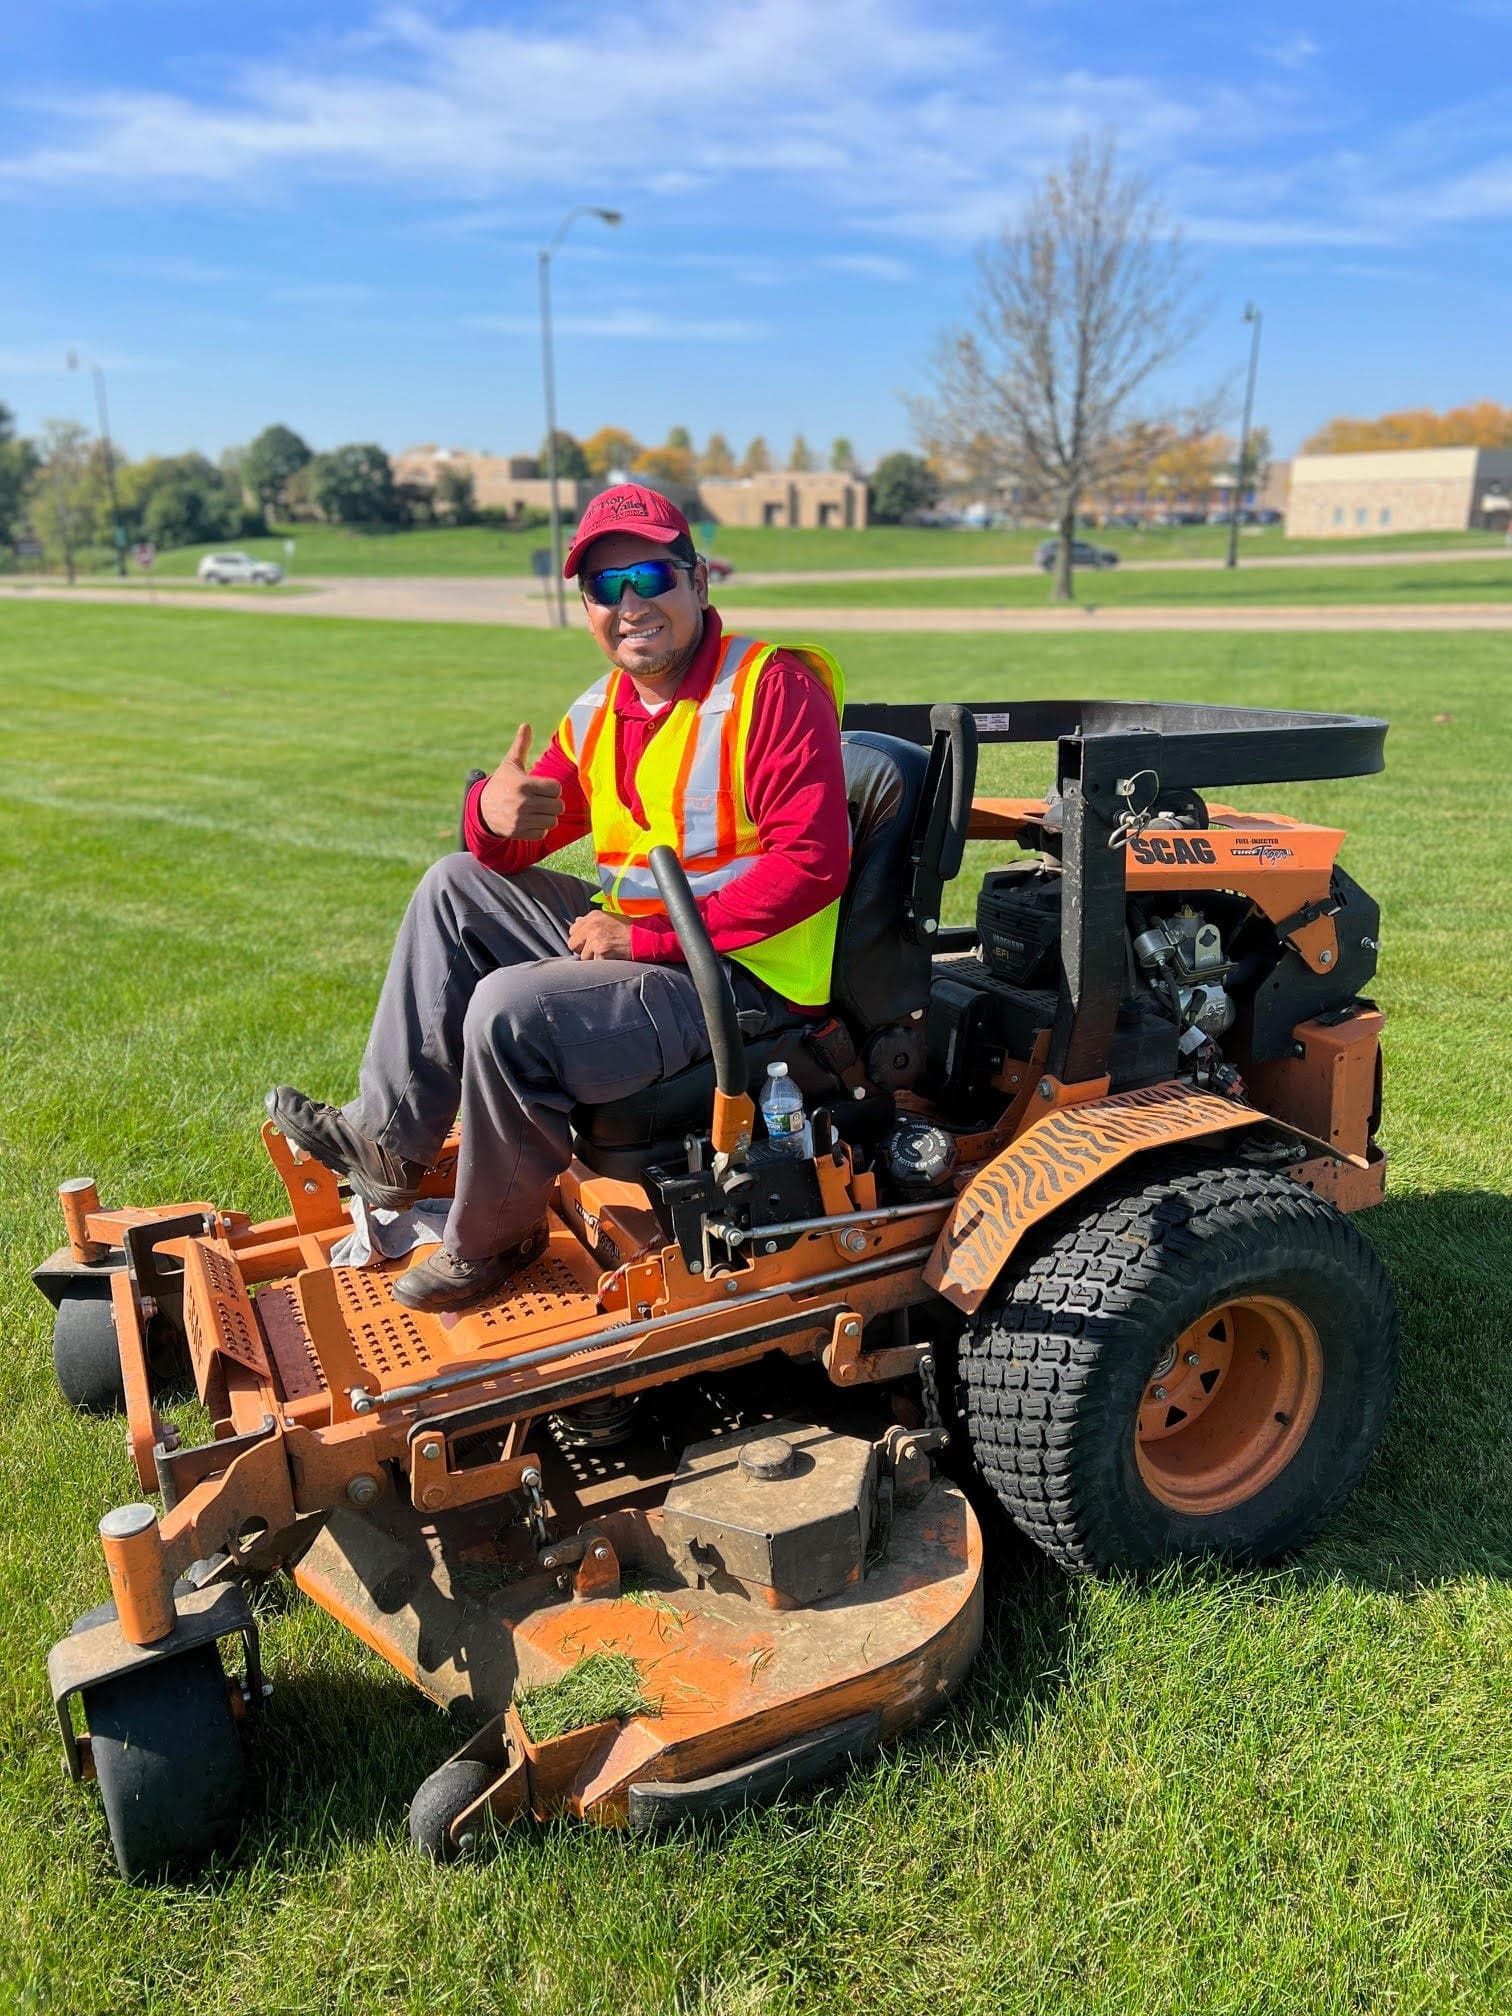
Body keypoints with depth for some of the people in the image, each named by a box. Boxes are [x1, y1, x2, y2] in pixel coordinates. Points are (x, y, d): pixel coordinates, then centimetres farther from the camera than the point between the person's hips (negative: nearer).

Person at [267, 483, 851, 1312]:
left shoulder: (773, 686, -14)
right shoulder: (597, 714, 9)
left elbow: (812, 863, -23)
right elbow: (507, 852, 10)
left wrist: (649, 936, -23)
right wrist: (492, 813, -17)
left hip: (744, 972, -8)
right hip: (634, 935, 9)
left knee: (510, 1011, -25)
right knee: (454, 886, 8)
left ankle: (488, 1241, 1)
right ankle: (387, 1142, 10)